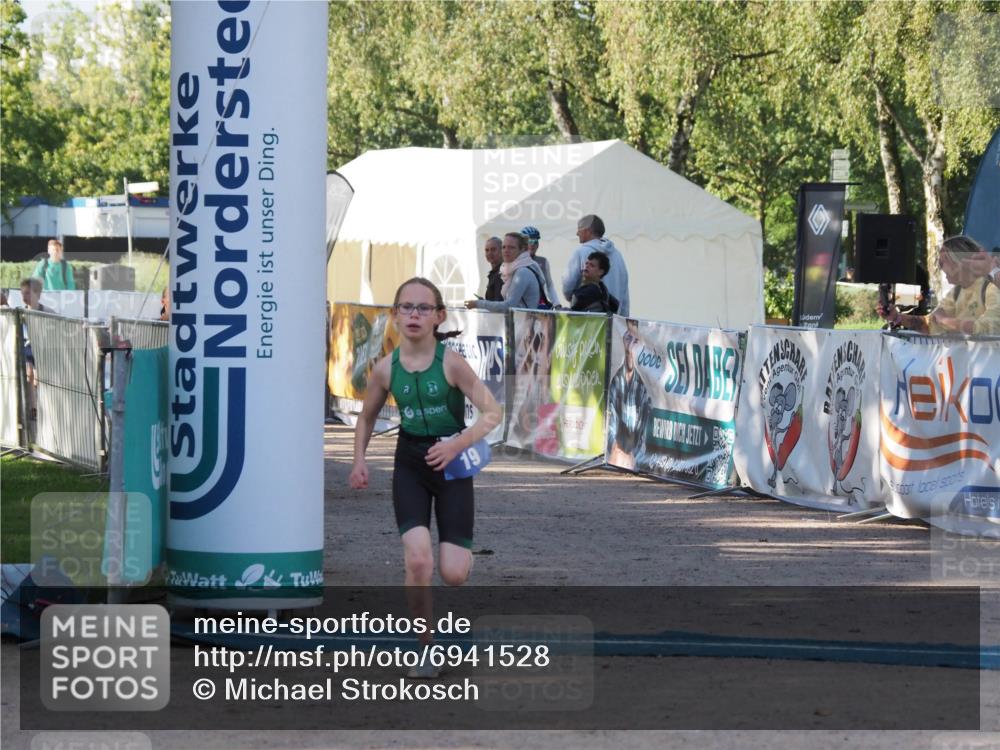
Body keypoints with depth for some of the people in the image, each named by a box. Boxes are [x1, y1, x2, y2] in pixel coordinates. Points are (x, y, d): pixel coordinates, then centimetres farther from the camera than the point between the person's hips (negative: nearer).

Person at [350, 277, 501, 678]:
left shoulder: (451, 362, -14)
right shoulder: (386, 369, -4)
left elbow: (492, 412, -15)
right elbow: (367, 417, 13)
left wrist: (458, 444, -29)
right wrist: (359, 461, 0)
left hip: (452, 465, -2)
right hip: (410, 464, 2)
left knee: (453, 575, -6)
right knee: (418, 561, -18)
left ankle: (460, 555, 35)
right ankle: (424, 649, -1)